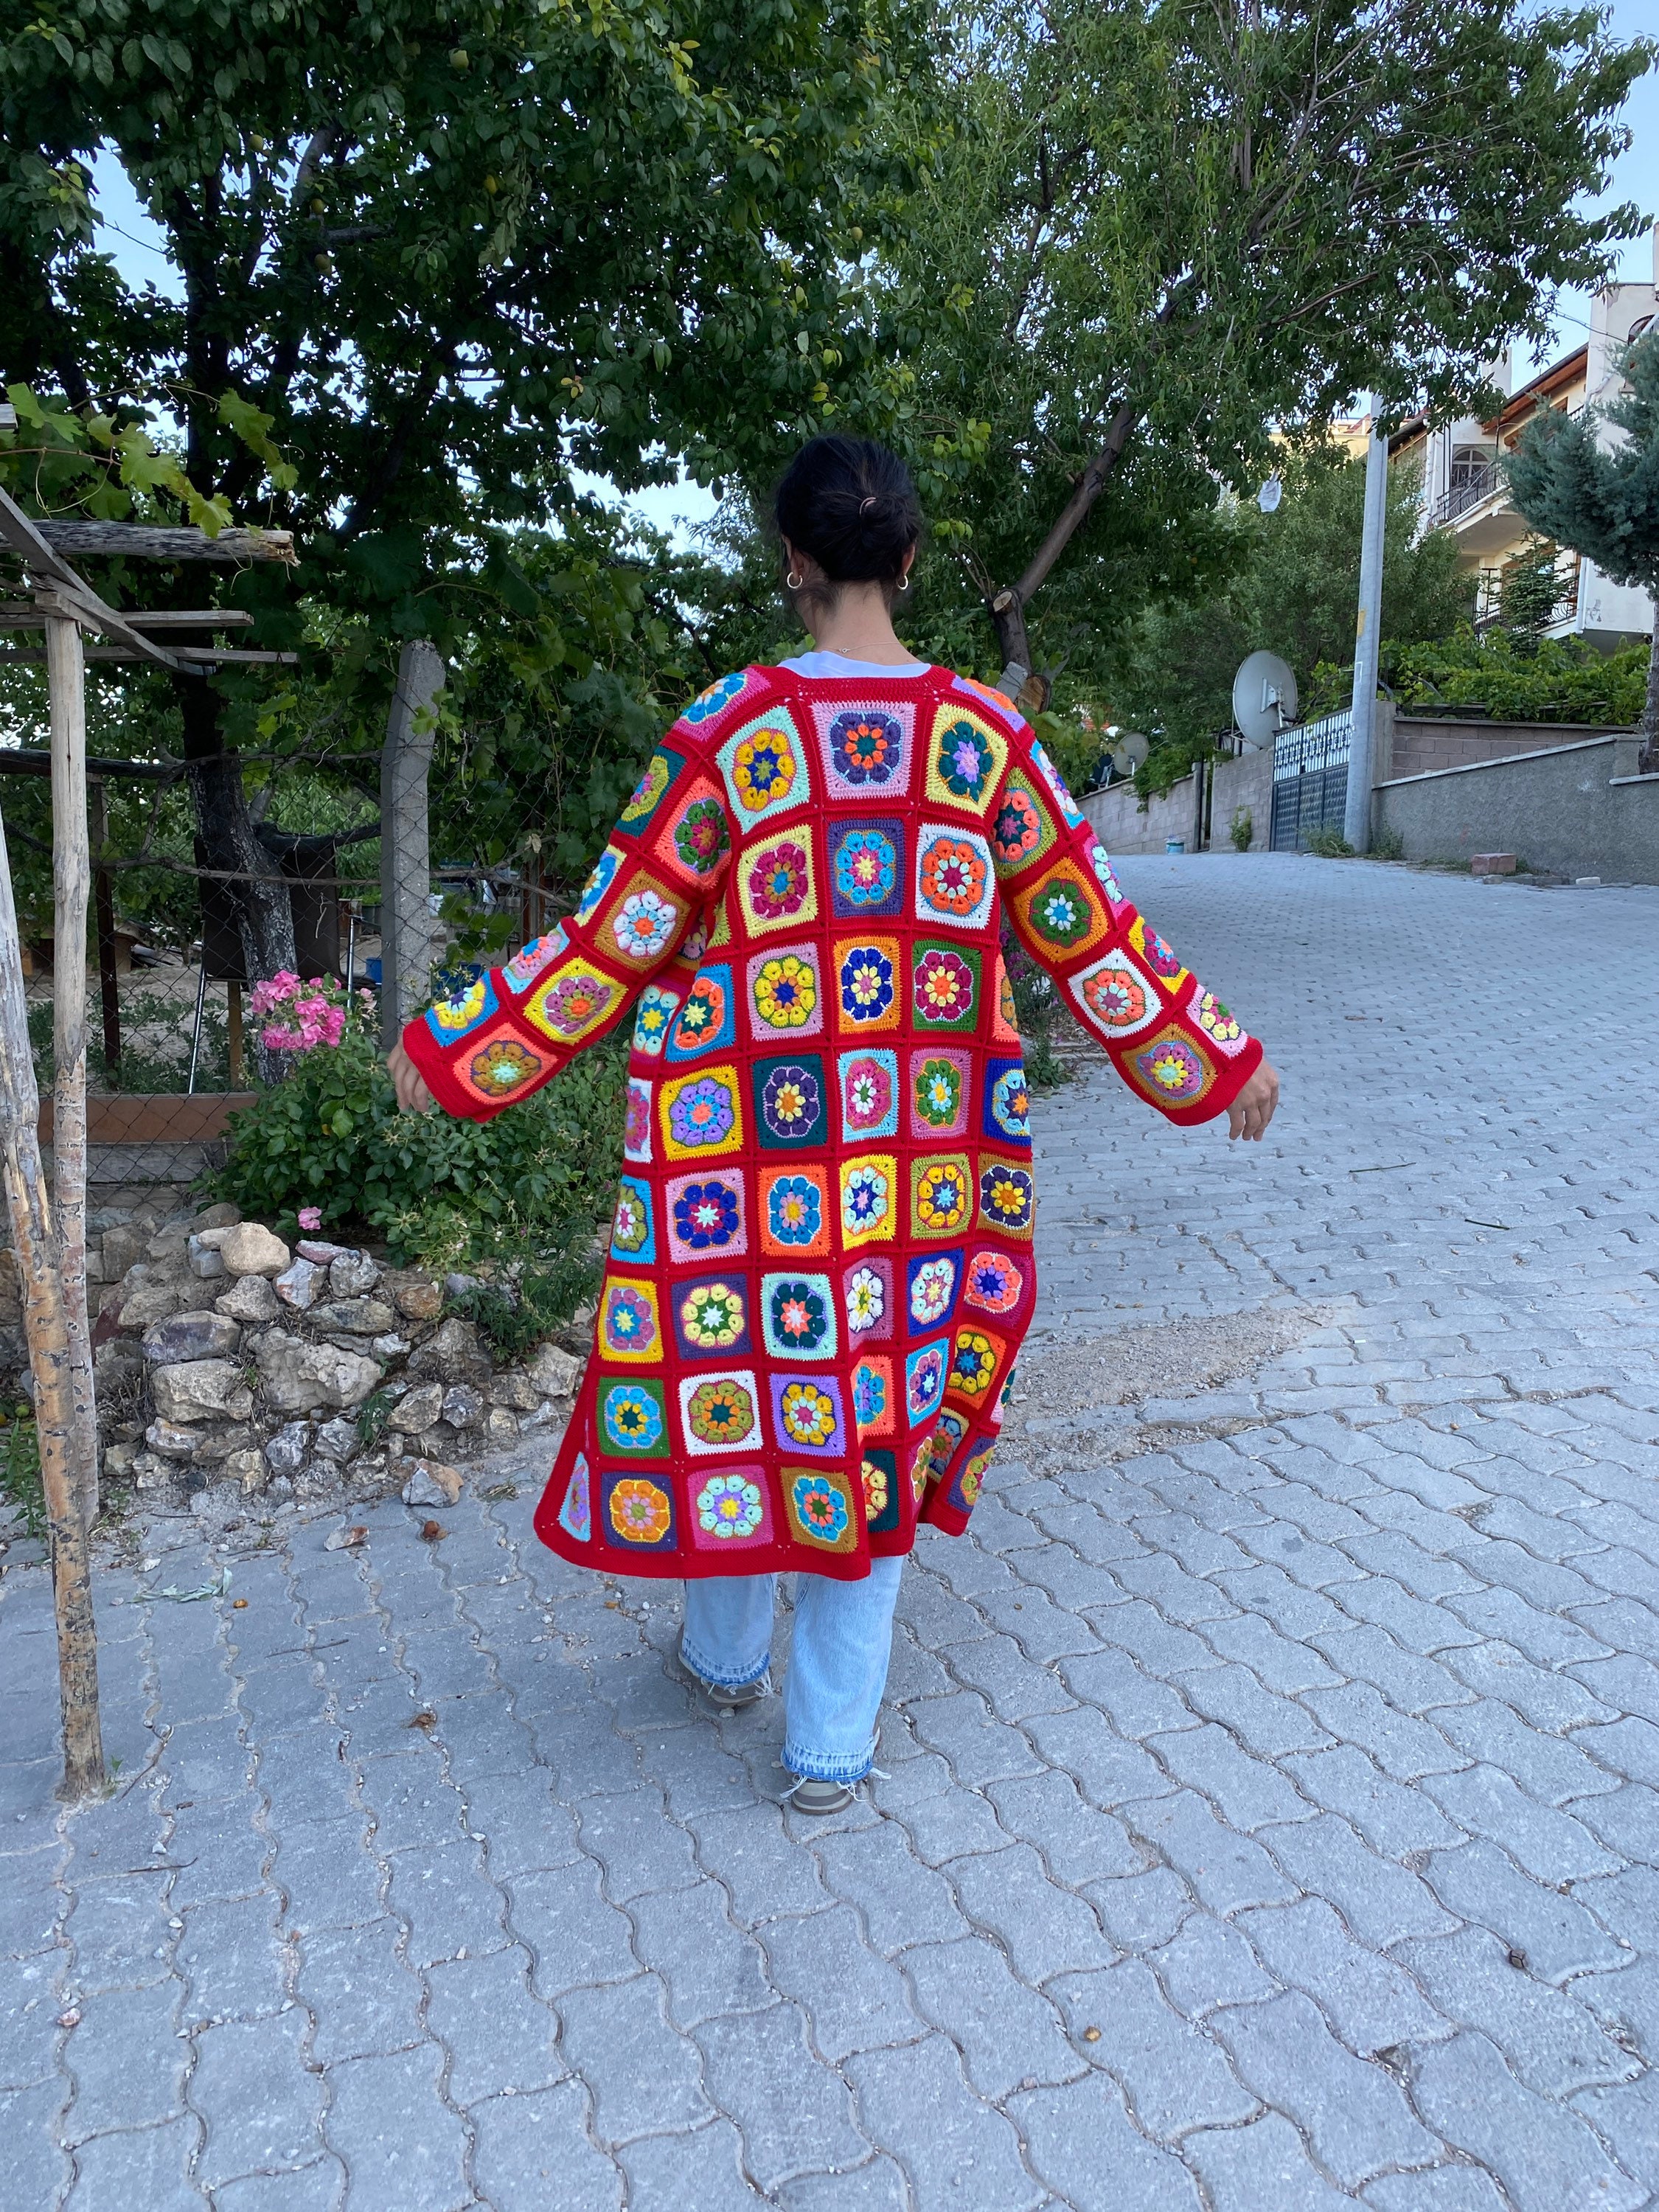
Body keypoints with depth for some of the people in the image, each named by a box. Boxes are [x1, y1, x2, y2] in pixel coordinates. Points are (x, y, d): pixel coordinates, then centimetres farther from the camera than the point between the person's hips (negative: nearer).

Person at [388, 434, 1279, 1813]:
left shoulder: (728, 733, -9)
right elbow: (1088, 933, 2)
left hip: (753, 1137, -1)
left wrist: (456, 1049, 6)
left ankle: (726, 1655, 41)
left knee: (740, 1375, 18)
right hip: (930, 1149, 2)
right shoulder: (985, 738, -3)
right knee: (885, 1405, 12)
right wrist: (1218, 1059, 16)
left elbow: (615, 941, -7)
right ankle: (832, 1743, 25)